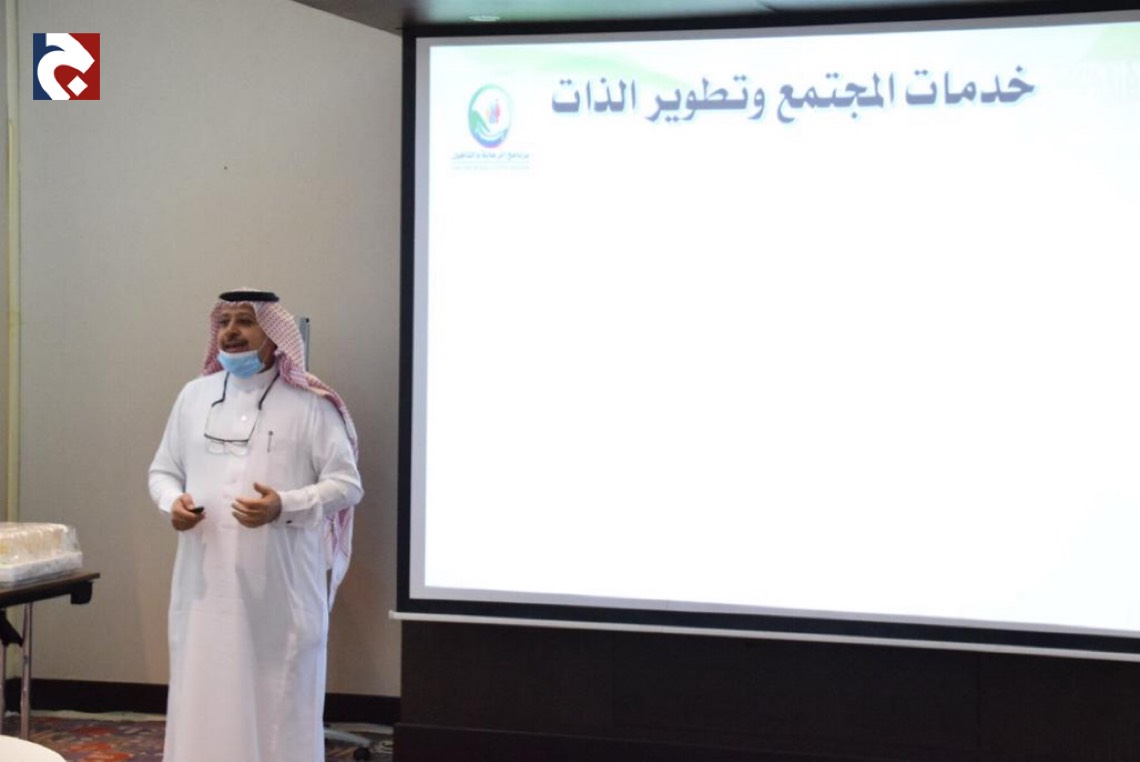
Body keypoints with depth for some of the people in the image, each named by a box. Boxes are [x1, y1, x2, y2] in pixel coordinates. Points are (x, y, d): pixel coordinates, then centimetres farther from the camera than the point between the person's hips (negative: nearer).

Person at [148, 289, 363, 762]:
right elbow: (162, 471, 17)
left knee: (280, 700, 3)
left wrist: (285, 506, -20)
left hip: (281, 586, -3)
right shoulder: (194, 395, 9)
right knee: (204, 699, 5)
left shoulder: (311, 404, -3)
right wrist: (172, 502, -6)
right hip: (206, 582, 3)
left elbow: (346, 484, -4)